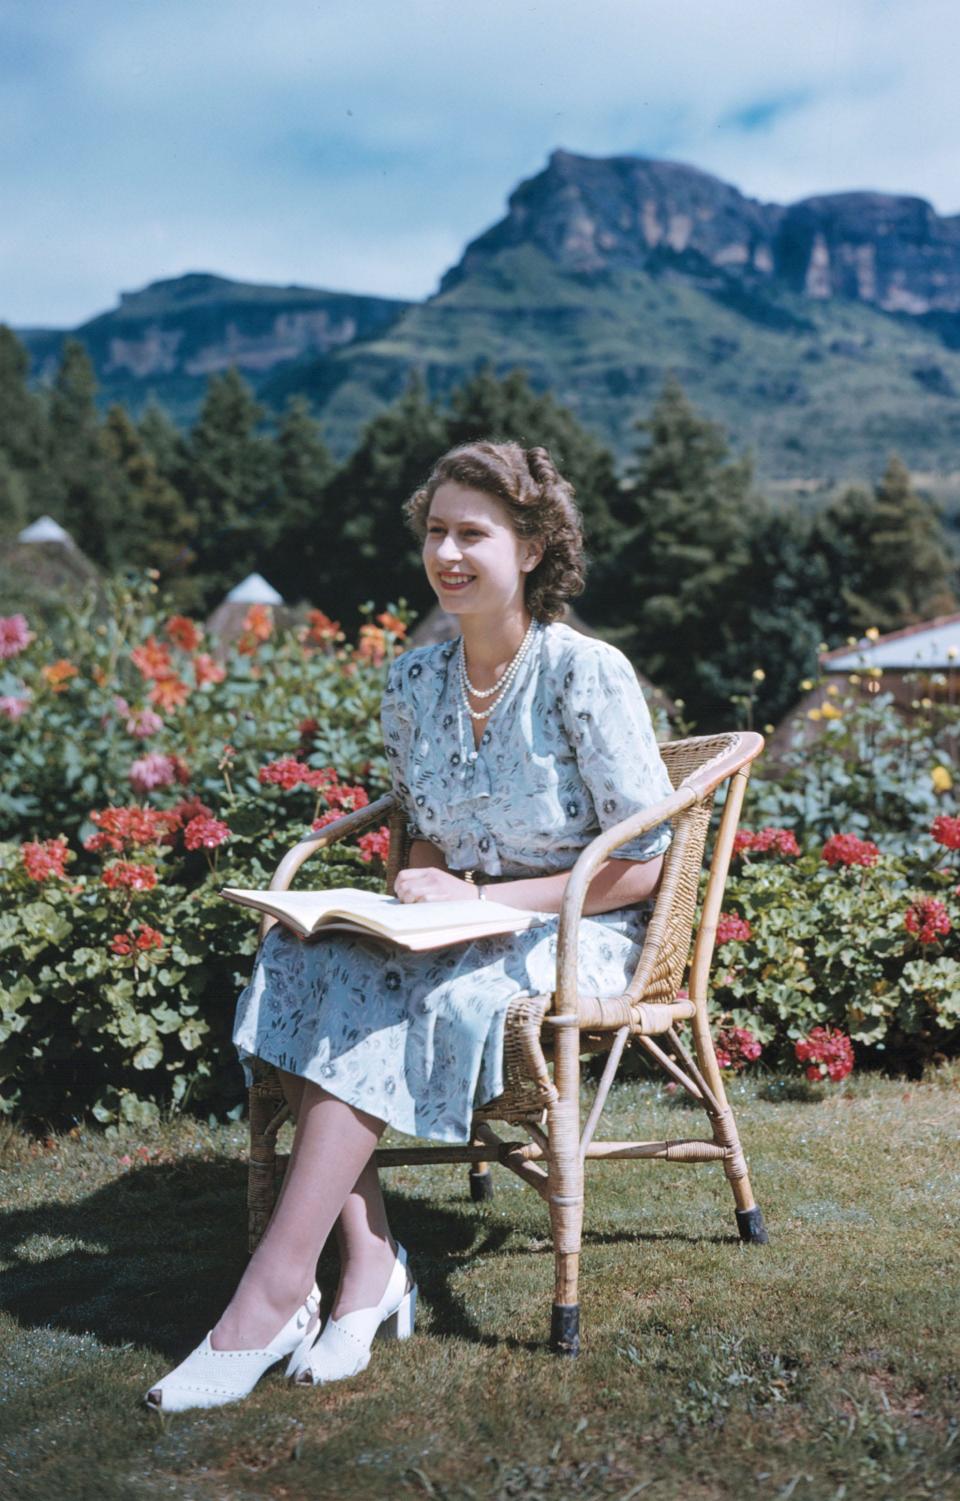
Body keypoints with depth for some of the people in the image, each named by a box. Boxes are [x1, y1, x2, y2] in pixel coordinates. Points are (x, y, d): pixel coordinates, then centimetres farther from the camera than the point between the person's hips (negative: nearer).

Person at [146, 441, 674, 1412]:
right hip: (460, 928, 6)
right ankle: (368, 1264, -25)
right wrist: (430, 879, -8)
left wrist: (487, 899, -16)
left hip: (572, 934, -5)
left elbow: (644, 864, -11)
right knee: (298, 958, -24)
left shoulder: (586, 674, -11)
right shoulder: (414, 682, 7)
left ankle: (273, 1295, -27)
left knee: (383, 998, -31)